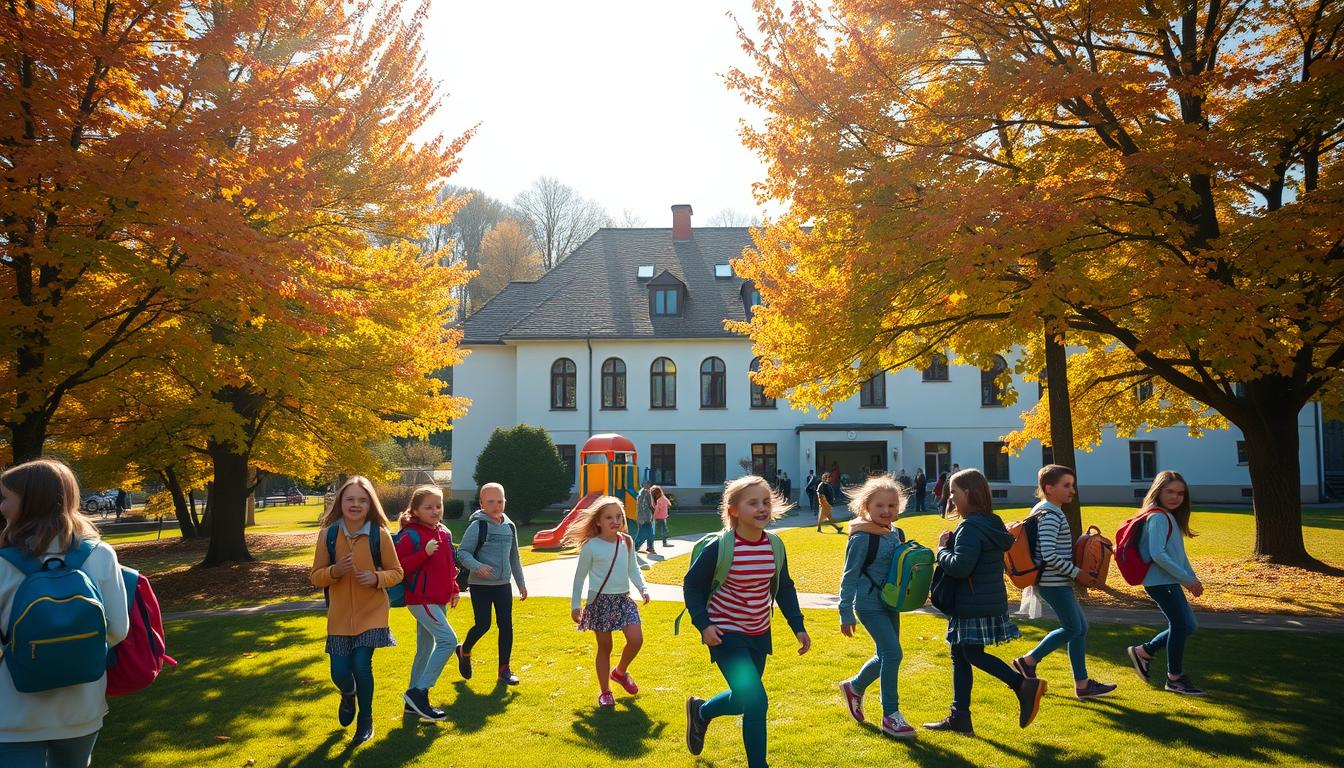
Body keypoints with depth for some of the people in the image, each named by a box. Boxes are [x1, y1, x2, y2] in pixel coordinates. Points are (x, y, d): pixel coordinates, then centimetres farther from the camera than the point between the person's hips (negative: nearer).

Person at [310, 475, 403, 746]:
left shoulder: (380, 534, -9)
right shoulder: (327, 535, -5)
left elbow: (396, 572, 0)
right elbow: (316, 577, 0)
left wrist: (376, 578, -21)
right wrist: (335, 571, -21)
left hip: (372, 612, -2)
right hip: (340, 615, 2)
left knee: (361, 665, -12)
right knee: (339, 672, 0)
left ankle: (365, 722, 15)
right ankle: (348, 696, 41)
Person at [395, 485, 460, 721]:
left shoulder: (445, 533, 11)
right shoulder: (410, 535, -12)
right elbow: (400, 567, -16)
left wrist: (454, 589, 17)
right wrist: (425, 553, -25)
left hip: (439, 600, 8)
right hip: (421, 599, -8)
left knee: (426, 650, 13)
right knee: (448, 640, -18)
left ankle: (415, 702, 23)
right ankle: (418, 692, -11)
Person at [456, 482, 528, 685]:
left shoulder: (510, 527, 6)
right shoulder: (477, 526, -11)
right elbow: (463, 551, -12)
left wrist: (521, 582, 18)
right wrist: (477, 566, -29)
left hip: (503, 585, 5)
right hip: (480, 585, -5)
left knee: (506, 625, 1)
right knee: (483, 625, -2)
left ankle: (504, 669, 12)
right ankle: (464, 651, 29)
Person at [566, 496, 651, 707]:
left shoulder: (627, 542, 4)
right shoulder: (591, 546, -9)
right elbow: (580, 576, -1)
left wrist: (642, 588, 2)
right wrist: (575, 605, -1)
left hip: (623, 598, 4)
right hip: (600, 601, -4)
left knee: (636, 639, -8)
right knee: (605, 646, 4)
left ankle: (620, 671, 22)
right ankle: (604, 691, 20)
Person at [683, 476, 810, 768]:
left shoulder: (775, 546, -6)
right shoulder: (718, 547, -22)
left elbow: (784, 588, 8)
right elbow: (692, 585, -10)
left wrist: (798, 626, 3)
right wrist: (703, 624, -19)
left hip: (759, 634, 6)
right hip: (726, 634, -6)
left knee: (743, 699, 20)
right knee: (756, 701, -15)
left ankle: (700, 711, 50)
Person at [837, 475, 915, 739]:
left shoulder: (897, 534, 5)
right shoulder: (862, 538, -15)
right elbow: (849, 576, -13)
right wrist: (846, 614, -13)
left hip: (890, 603, 8)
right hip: (869, 604, -8)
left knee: (887, 655, 15)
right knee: (892, 653, -12)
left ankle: (854, 687, 40)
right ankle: (890, 716, 0)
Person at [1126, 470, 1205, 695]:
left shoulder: (1171, 517, 15)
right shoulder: (1158, 517, -16)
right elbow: (1158, 554, -25)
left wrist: (1193, 578, 12)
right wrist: (1186, 579, -21)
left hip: (1169, 582, 10)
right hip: (1161, 581, -10)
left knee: (1187, 626, 14)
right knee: (1181, 625, -2)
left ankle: (1143, 652, 23)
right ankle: (1175, 679, 11)